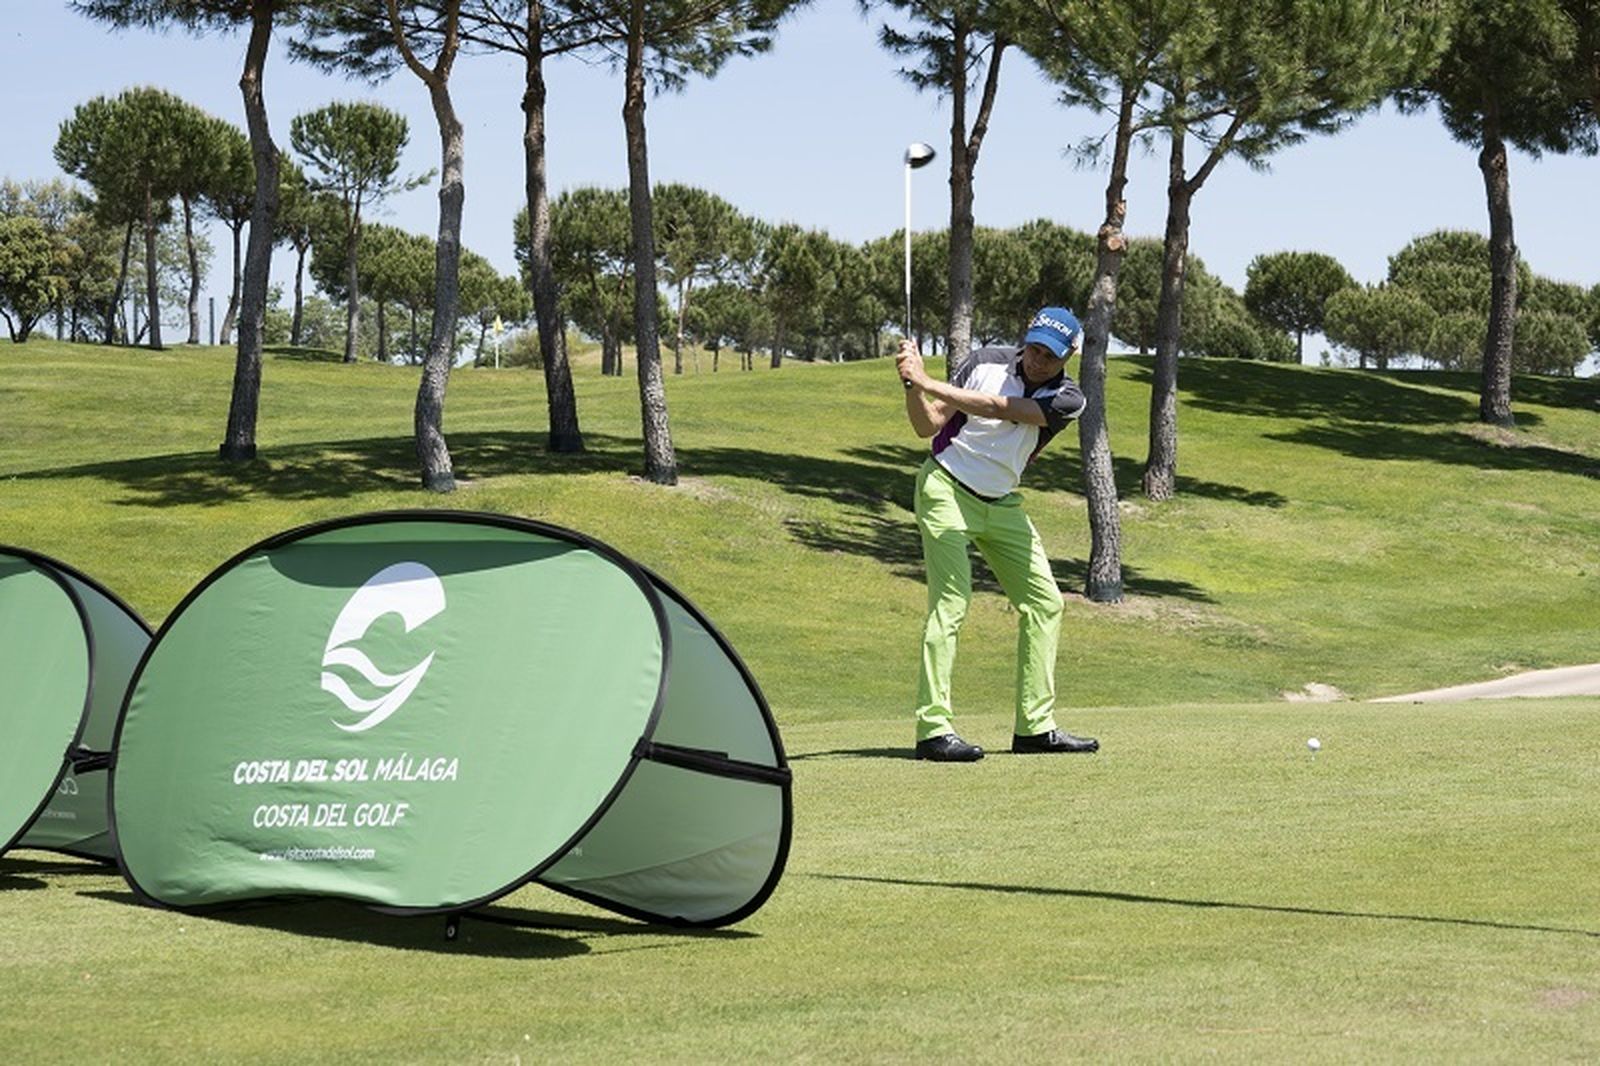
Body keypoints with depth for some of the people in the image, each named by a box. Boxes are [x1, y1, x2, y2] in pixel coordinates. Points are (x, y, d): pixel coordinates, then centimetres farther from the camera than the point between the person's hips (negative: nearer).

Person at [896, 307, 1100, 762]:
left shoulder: (1067, 399, -9)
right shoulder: (985, 362, -10)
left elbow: (995, 409, -24)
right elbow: (928, 425, -6)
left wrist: (926, 382, -28)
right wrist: (913, 387, -26)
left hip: (1001, 504, 5)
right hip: (947, 488, -5)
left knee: (1045, 601, 3)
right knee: (950, 602, -16)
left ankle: (1035, 725, 11)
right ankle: (933, 728, -19)